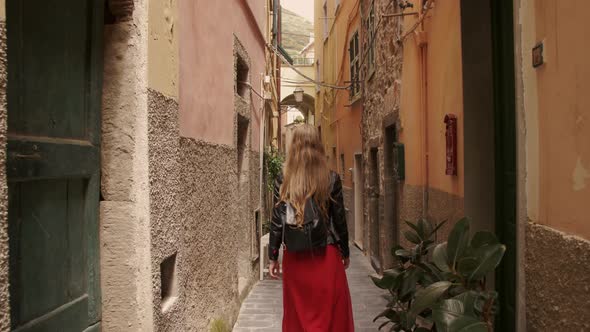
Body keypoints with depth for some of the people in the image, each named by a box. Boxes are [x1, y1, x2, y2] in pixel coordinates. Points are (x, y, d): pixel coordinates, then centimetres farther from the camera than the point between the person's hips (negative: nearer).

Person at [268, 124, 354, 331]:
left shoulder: (283, 181, -2)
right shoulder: (331, 179, -4)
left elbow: (277, 221, -2)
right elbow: (339, 219, -1)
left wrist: (273, 257, 6)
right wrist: (345, 252, 11)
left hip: (294, 256, 2)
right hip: (326, 254, -1)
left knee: (298, 312, 14)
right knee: (331, 312, 10)